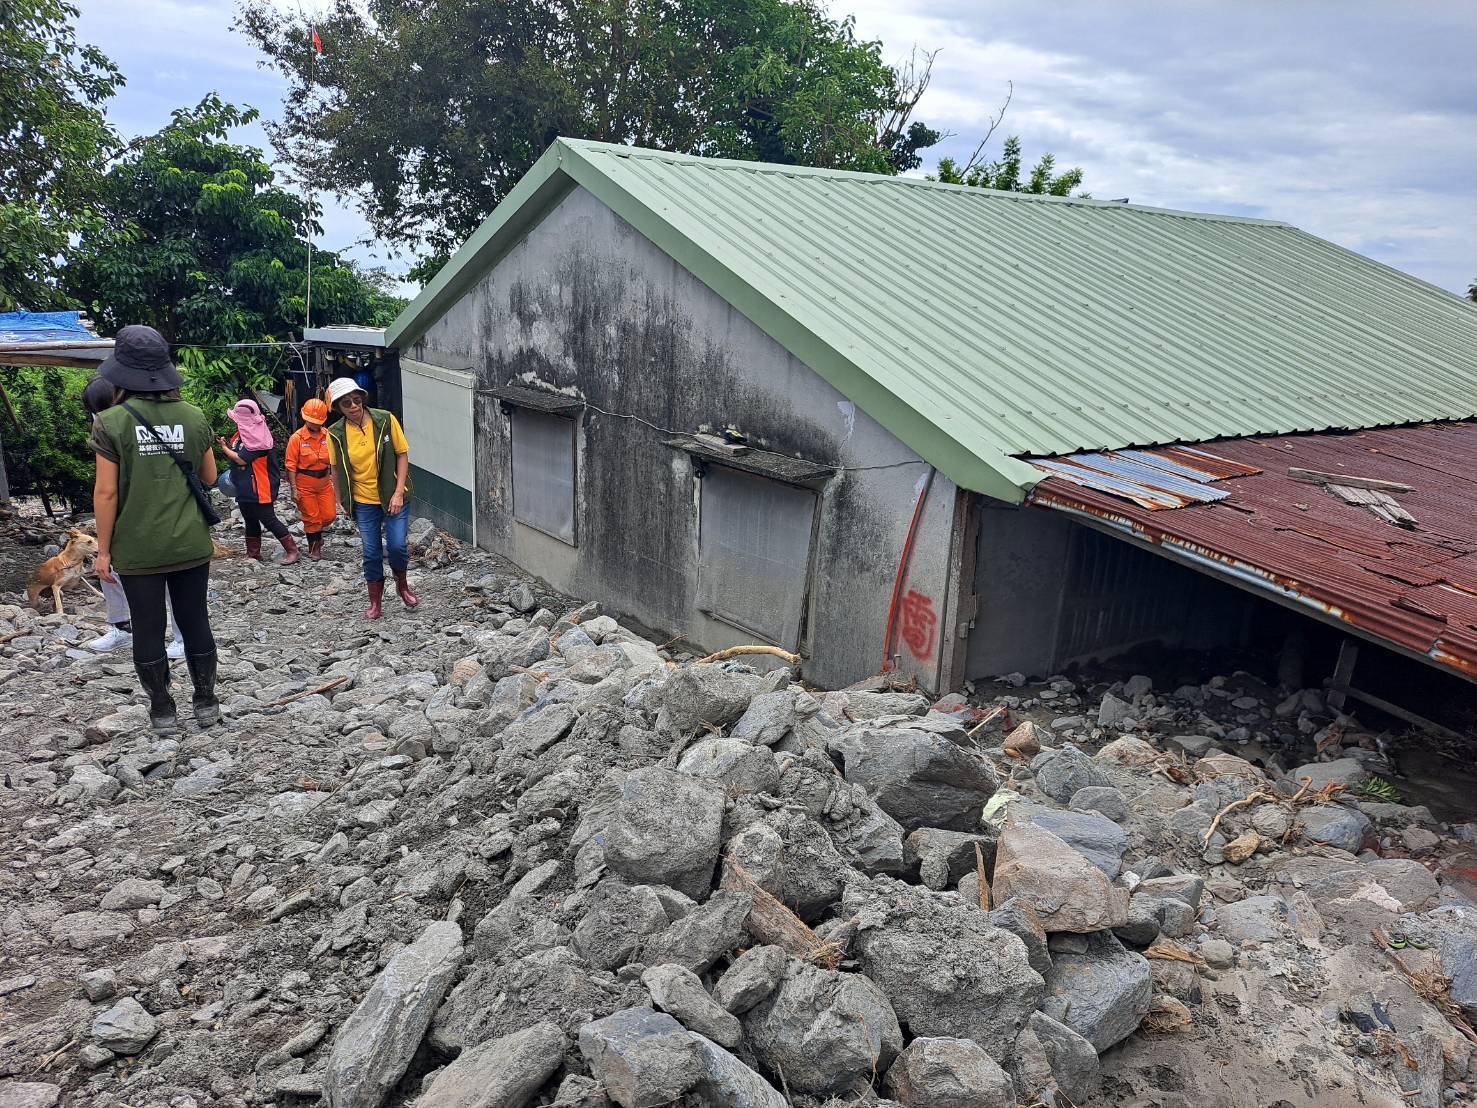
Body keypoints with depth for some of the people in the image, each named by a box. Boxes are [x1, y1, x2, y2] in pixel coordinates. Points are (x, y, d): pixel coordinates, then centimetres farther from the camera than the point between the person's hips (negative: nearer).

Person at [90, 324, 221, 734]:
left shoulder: (112, 422, -10)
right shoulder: (194, 416, -2)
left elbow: (106, 492, -10)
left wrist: (103, 549, -2)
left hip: (138, 549, -3)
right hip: (190, 545, 3)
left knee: (149, 630, 9)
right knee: (195, 622, 13)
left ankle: (163, 712, 18)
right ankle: (206, 703, 22)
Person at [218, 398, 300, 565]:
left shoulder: (257, 438, -19)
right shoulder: (242, 433, 10)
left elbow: (241, 459, -18)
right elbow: (235, 452, 18)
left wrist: (224, 448, -7)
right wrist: (225, 443, 4)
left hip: (259, 488, -9)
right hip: (244, 488, 9)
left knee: (268, 519, -7)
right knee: (250, 520, 15)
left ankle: (292, 550, 0)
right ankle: (253, 554, 23)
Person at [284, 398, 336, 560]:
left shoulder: (327, 435, -2)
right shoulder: (297, 438, -13)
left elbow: (333, 460, 8)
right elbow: (291, 465, -10)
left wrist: (335, 480, 7)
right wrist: (294, 489, -12)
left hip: (324, 481, 3)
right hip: (305, 483, -3)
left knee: (330, 515, 3)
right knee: (311, 518, 6)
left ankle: (318, 532, 36)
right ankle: (314, 548, 25)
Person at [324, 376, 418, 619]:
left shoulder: (386, 420, -12)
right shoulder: (336, 434, -7)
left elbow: (402, 455, -7)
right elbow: (336, 469, 5)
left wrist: (399, 493, -12)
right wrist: (343, 501, 6)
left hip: (393, 497, -1)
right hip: (363, 501, 1)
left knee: (398, 545, -7)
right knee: (371, 553, 7)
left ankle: (402, 585, 23)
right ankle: (375, 603, 23)